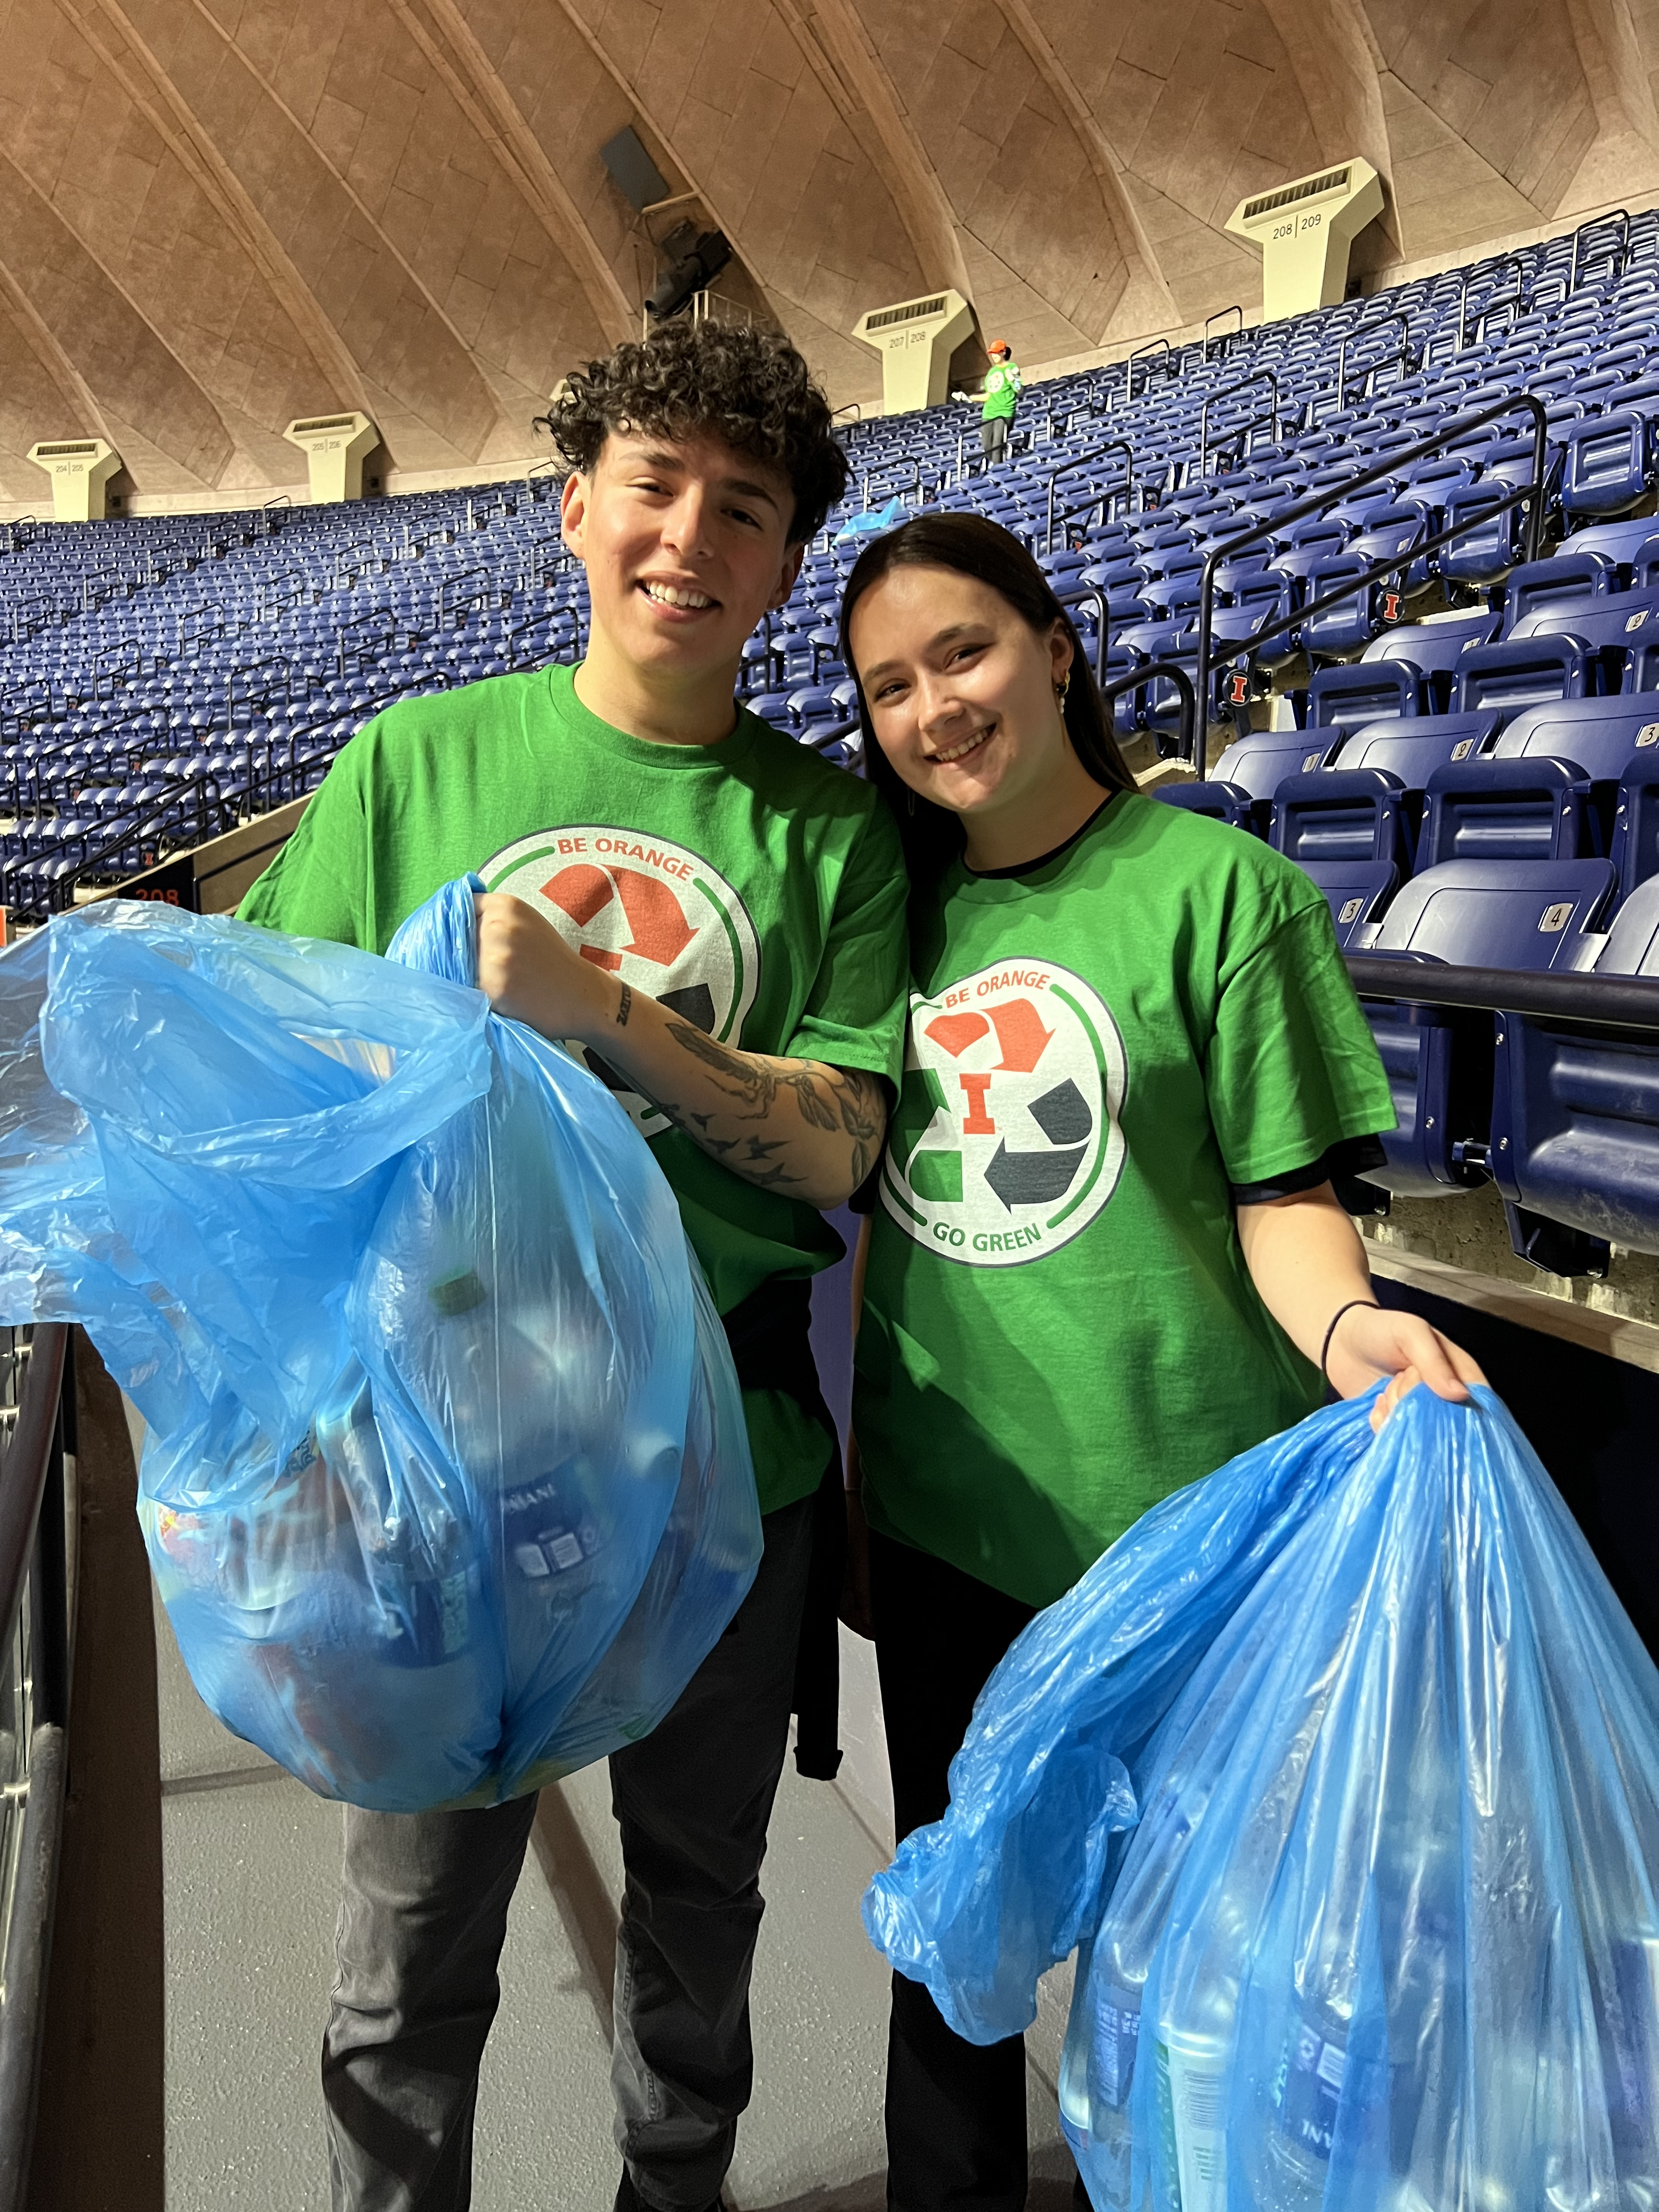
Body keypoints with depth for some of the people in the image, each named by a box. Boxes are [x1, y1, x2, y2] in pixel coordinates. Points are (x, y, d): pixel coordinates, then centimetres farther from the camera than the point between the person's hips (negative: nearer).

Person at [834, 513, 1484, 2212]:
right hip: (937, 1514, 5)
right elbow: (889, 1206, 11)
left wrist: (1342, 1325, -29)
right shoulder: (902, 904, 6)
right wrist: (854, 1472, 13)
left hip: (1170, 1513, -4)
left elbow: (1282, 1189, -8)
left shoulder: (1214, 883, -8)